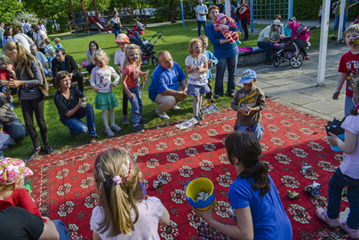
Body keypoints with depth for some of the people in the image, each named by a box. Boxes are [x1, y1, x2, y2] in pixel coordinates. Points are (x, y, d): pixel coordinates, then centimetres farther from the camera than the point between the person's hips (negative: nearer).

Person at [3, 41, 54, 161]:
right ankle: (37, 147, 21)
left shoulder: (31, 61, -13)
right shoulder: (17, 63, 7)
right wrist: (14, 83, -1)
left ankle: (46, 145, 22)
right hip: (24, 97, 6)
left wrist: (21, 83, -21)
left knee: (40, 121, 5)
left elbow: (39, 81, -18)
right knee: (28, 123, 6)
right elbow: (20, 80, 16)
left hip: (36, 96, -6)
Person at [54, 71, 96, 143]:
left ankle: (92, 134, -21)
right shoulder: (57, 97, -25)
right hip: (67, 118, -5)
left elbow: (83, 97, -10)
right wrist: (78, 106, -38)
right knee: (83, 128, -31)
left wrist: (84, 100, -36)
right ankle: (73, 130, 9)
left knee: (89, 106, -26)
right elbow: (67, 114, -22)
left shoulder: (72, 87, -13)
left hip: (77, 112, 5)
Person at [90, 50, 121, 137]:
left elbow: (117, 77, 13)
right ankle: (107, 128, 9)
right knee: (105, 111, -1)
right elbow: (92, 80, 5)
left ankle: (113, 124, 31)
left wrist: (115, 83, -4)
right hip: (101, 94, -3)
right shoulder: (95, 70, -4)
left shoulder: (110, 69, 0)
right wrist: (93, 86, -14)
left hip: (109, 93, 3)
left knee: (111, 110, 14)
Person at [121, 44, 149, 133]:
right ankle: (135, 124, 14)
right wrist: (129, 93, -22)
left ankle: (139, 118, 44)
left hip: (136, 86, 8)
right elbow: (123, 81, -27)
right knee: (135, 106, -2)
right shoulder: (128, 68, -34)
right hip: (130, 89, -8)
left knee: (140, 104, 21)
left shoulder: (137, 63, -11)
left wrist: (144, 74, -7)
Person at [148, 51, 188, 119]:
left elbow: (182, 78, 2)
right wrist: (179, 93, -28)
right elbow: (164, 91, -32)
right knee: (170, 100, -36)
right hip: (158, 93, -8)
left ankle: (173, 105, 18)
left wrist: (185, 88, -18)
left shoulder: (175, 65, -9)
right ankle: (159, 111, 0)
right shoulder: (158, 73, -32)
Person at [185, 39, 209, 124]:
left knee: (200, 96, 17)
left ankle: (199, 111, 38)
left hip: (202, 80, 4)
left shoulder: (203, 57, -4)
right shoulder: (188, 59, -11)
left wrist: (201, 70, -25)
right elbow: (187, 71, -8)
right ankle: (195, 116, 0)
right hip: (193, 81, -4)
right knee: (196, 98, -8)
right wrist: (193, 70, -28)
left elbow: (206, 69, -4)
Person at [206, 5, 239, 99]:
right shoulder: (209, 27, -1)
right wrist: (227, 40, -20)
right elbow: (214, 41, -13)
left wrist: (224, 26, -22)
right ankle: (218, 92, 18)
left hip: (233, 50, 3)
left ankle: (231, 91, 23)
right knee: (220, 74, 1)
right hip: (220, 53, -3)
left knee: (232, 73, 8)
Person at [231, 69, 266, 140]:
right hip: (242, 121, 1)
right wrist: (239, 109, -26)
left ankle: (259, 127, 51)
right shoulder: (239, 92, -12)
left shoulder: (258, 92, -15)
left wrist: (252, 109, -28)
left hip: (254, 121, -1)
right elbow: (232, 104, -6)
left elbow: (262, 105, -11)